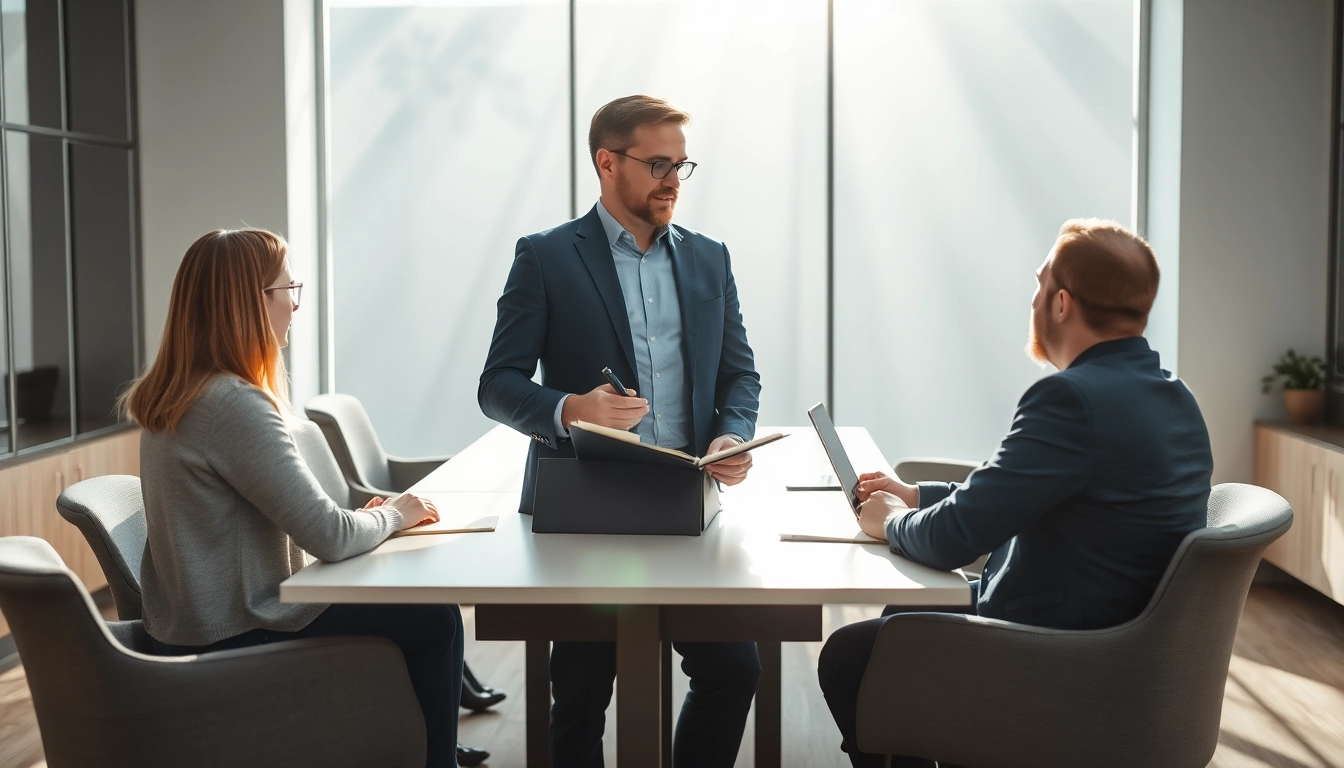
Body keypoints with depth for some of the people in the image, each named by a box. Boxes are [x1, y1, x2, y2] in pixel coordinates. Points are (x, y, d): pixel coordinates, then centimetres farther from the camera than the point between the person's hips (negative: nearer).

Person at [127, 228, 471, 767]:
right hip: (234, 639, -9)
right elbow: (329, 537, -24)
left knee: (397, 597, 21)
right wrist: (393, 515, -5)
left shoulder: (169, 396, 5)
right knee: (437, 619, 0)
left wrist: (367, 515, 2)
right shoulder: (236, 405, -24)